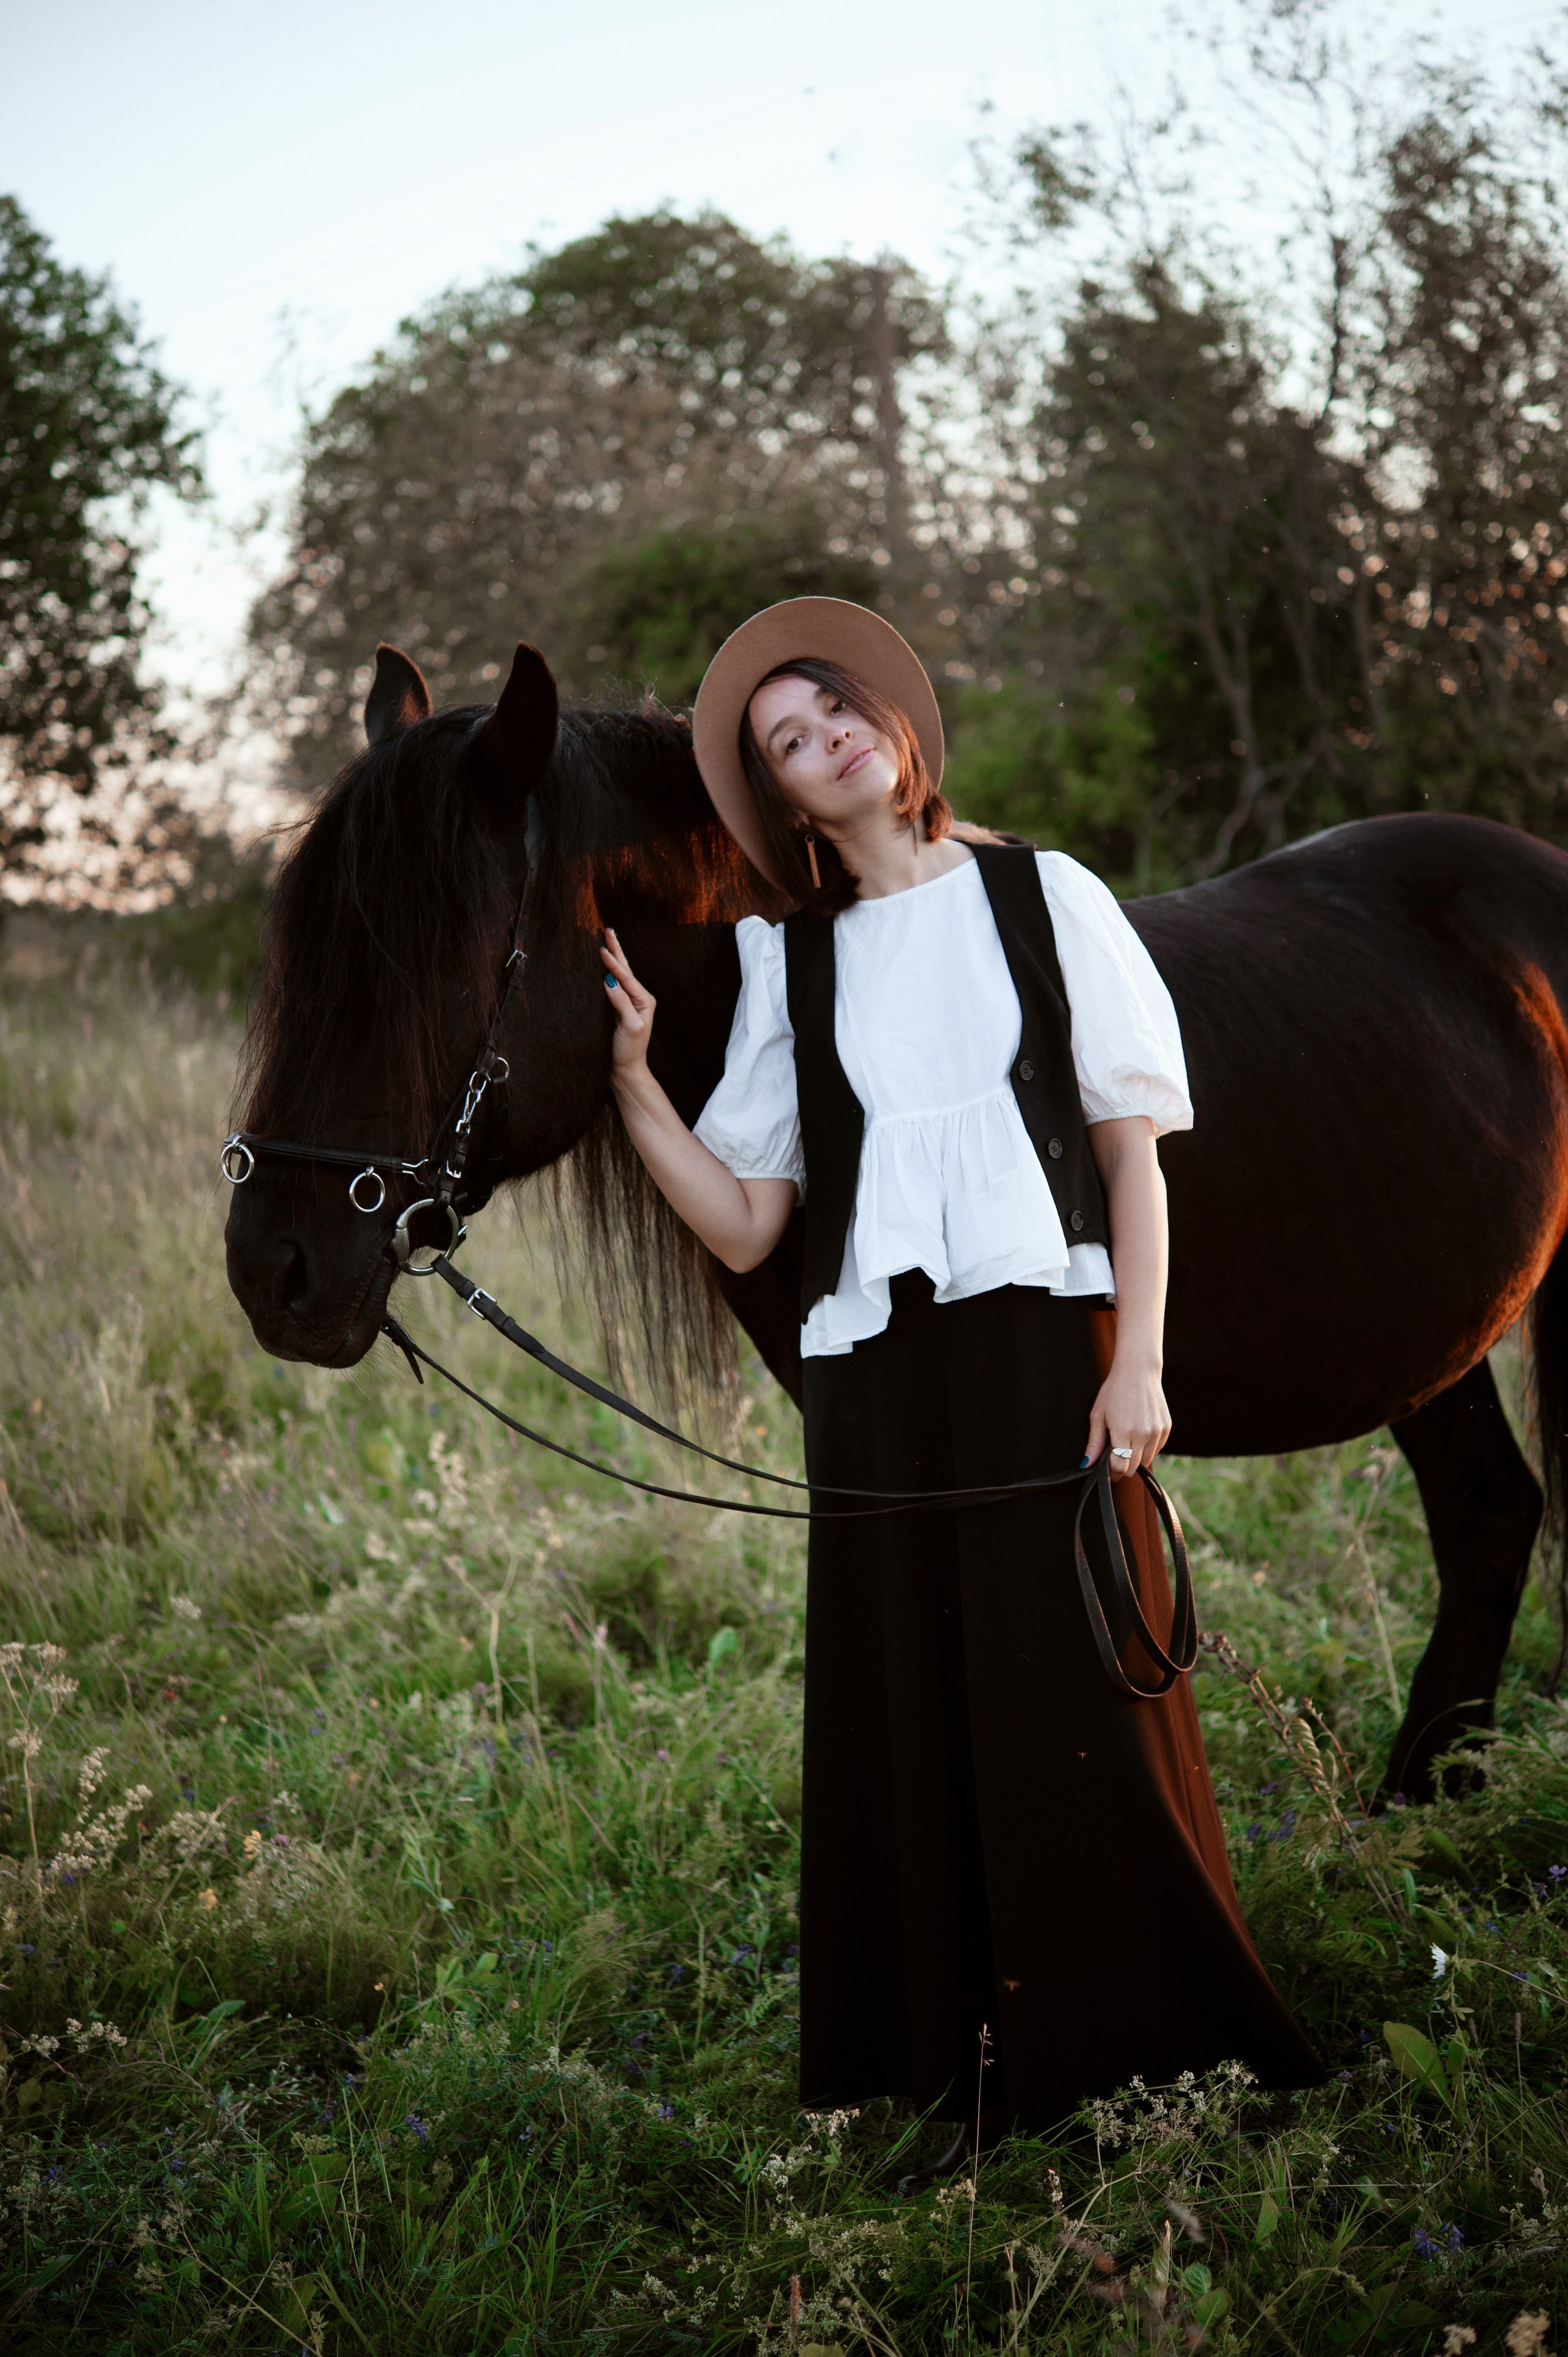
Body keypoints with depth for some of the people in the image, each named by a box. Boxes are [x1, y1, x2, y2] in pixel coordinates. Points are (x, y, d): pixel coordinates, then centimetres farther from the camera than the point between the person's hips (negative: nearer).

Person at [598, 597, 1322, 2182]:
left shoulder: (1047, 899, 8)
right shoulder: (789, 966, 13)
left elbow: (1133, 1145, 3)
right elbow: (742, 1223, 9)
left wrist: (1137, 1360, -7)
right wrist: (630, 1077, -3)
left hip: (1047, 1347, -2)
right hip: (877, 1378, 2)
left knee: (1080, 1703, -3)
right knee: (912, 1724, 1)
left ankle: (1147, 2055, 8)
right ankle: (969, 2081, 9)